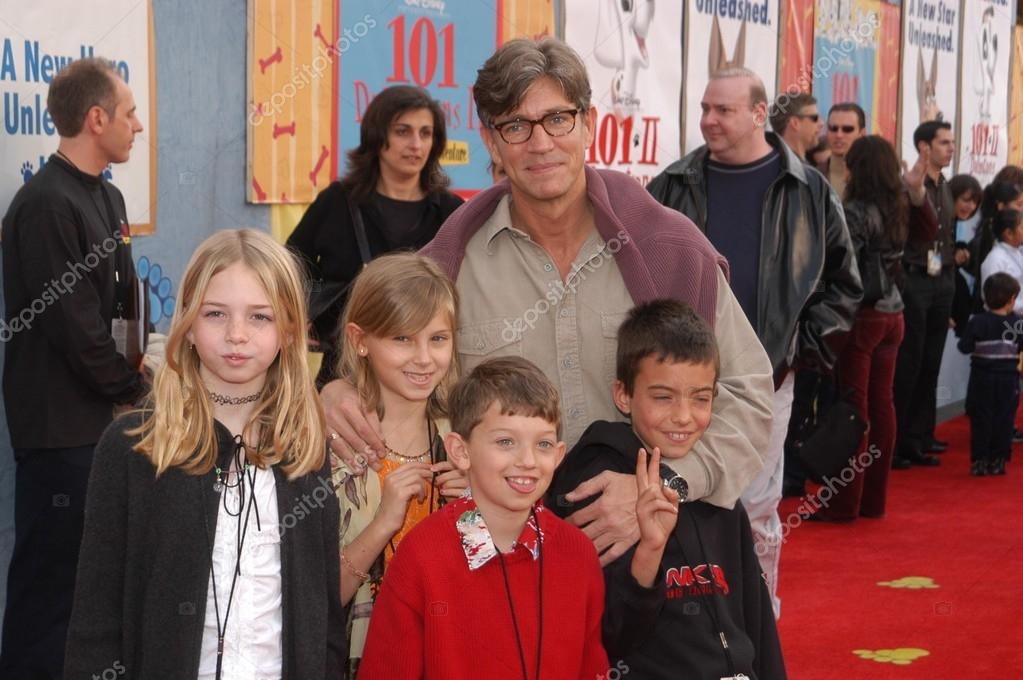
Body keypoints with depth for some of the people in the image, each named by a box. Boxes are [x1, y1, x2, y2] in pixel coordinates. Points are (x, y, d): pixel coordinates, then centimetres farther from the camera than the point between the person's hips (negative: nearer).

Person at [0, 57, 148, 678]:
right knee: (52, 569, -3)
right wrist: (135, 387, -7)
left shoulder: (106, 198, 14)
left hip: (104, 415, 9)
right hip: (61, 422, -9)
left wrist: (134, 376, 3)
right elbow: (75, 325, -19)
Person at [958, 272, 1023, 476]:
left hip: (982, 378, -1)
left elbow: (964, 347, -10)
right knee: (1004, 420, 8)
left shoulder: (978, 322, -10)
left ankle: (979, 460, 3)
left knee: (980, 419, 5)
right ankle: (997, 460, 8)